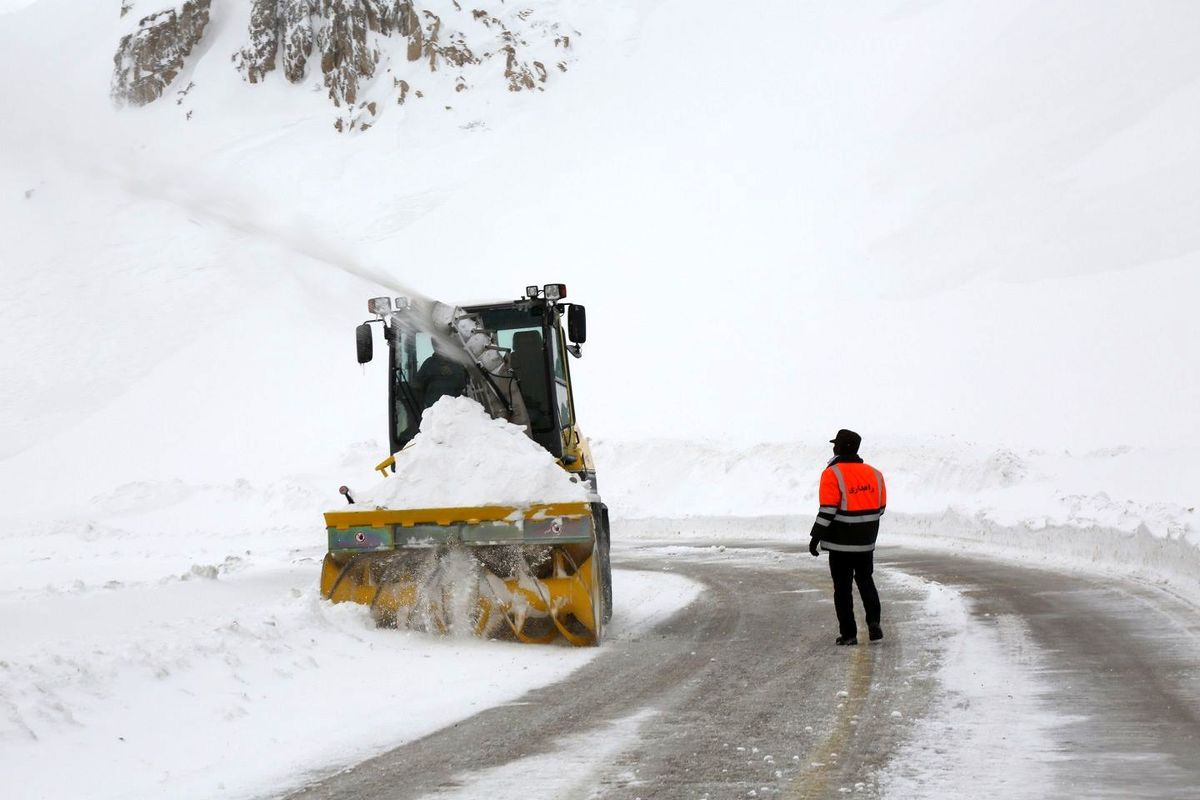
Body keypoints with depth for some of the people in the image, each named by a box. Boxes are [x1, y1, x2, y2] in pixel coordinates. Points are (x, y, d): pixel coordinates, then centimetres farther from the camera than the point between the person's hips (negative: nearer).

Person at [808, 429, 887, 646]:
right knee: (866, 582, 21)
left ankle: (848, 633, 6)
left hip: (841, 543, -5)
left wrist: (816, 537, -11)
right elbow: (880, 508, 10)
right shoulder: (874, 474, 4)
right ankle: (873, 622, 6)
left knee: (843, 587, 5)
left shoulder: (833, 474, -13)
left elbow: (828, 510, -18)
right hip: (866, 542, 5)